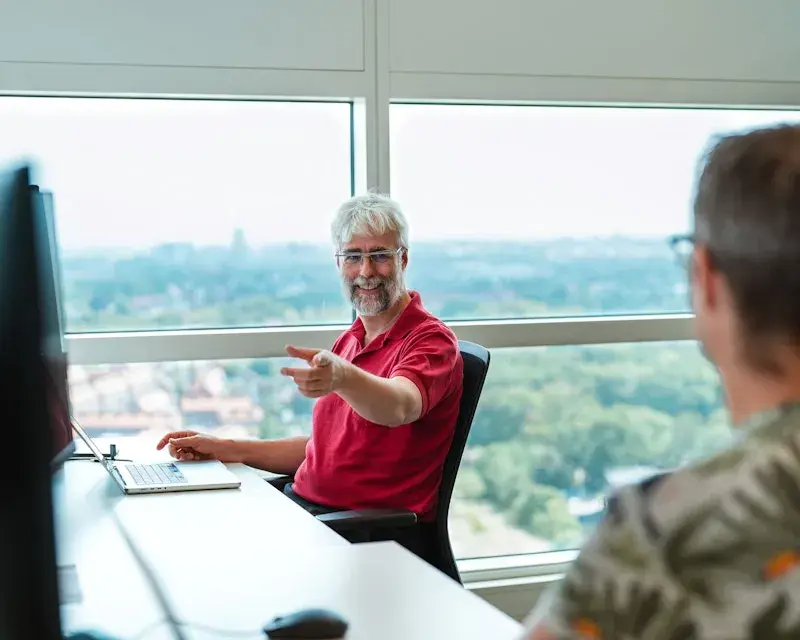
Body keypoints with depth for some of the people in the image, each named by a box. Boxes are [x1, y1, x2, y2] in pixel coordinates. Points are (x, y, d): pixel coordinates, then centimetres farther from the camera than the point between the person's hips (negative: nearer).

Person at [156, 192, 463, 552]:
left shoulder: (431, 340, -8)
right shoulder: (349, 342, 19)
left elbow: (399, 407, -32)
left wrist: (343, 377, -53)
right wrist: (225, 450, 15)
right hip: (304, 506, 8)